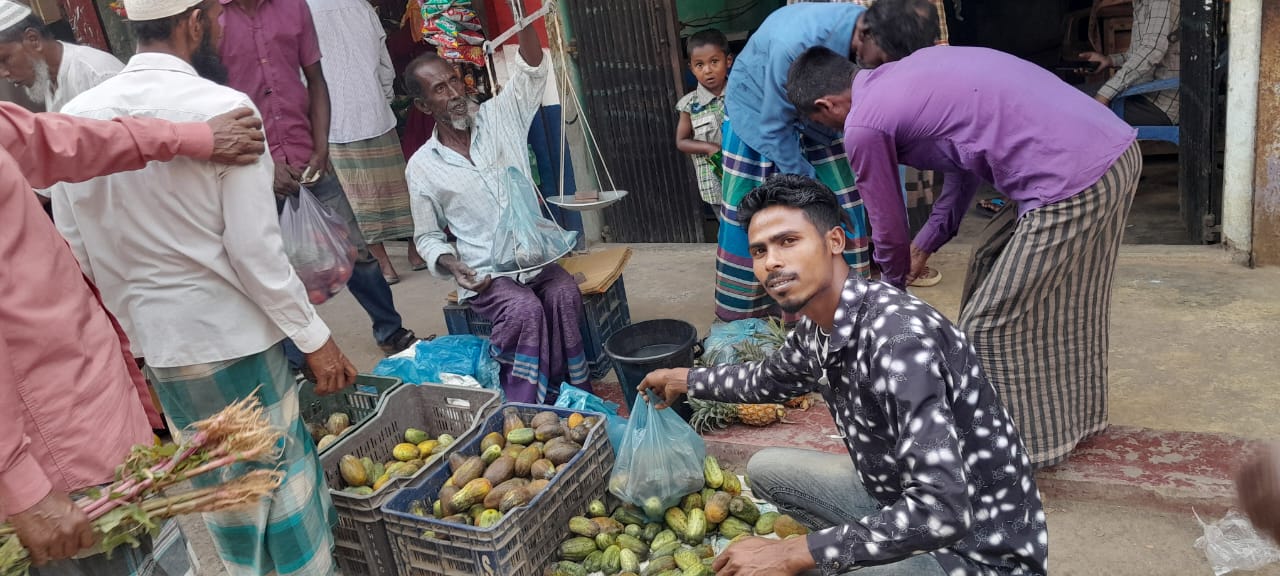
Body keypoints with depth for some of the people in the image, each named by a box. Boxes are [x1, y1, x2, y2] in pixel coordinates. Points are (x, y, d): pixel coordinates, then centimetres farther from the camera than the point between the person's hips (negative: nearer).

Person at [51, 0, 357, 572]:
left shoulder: (76, 115, 0)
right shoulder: (222, 107, -16)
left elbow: (75, 257, 6)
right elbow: (256, 252, -17)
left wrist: (114, 331, 19)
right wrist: (314, 338, -7)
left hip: (147, 348, 6)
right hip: (233, 338, -6)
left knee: (219, 493, 20)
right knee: (283, 482, 9)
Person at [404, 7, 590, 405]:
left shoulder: (499, 117, 5)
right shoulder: (422, 166, 1)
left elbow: (531, 70, -8)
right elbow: (427, 236, 9)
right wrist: (448, 262, -12)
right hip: (485, 274, -2)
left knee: (563, 295, -28)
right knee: (525, 310, -30)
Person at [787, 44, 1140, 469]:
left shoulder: (862, 126, -5)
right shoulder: (911, 71, 20)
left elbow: (888, 228, 7)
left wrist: (894, 286, 28)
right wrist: (926, 244, 34)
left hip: (1072, 184, -10)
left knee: (991, 323, 3)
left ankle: (1028, 442, 22)